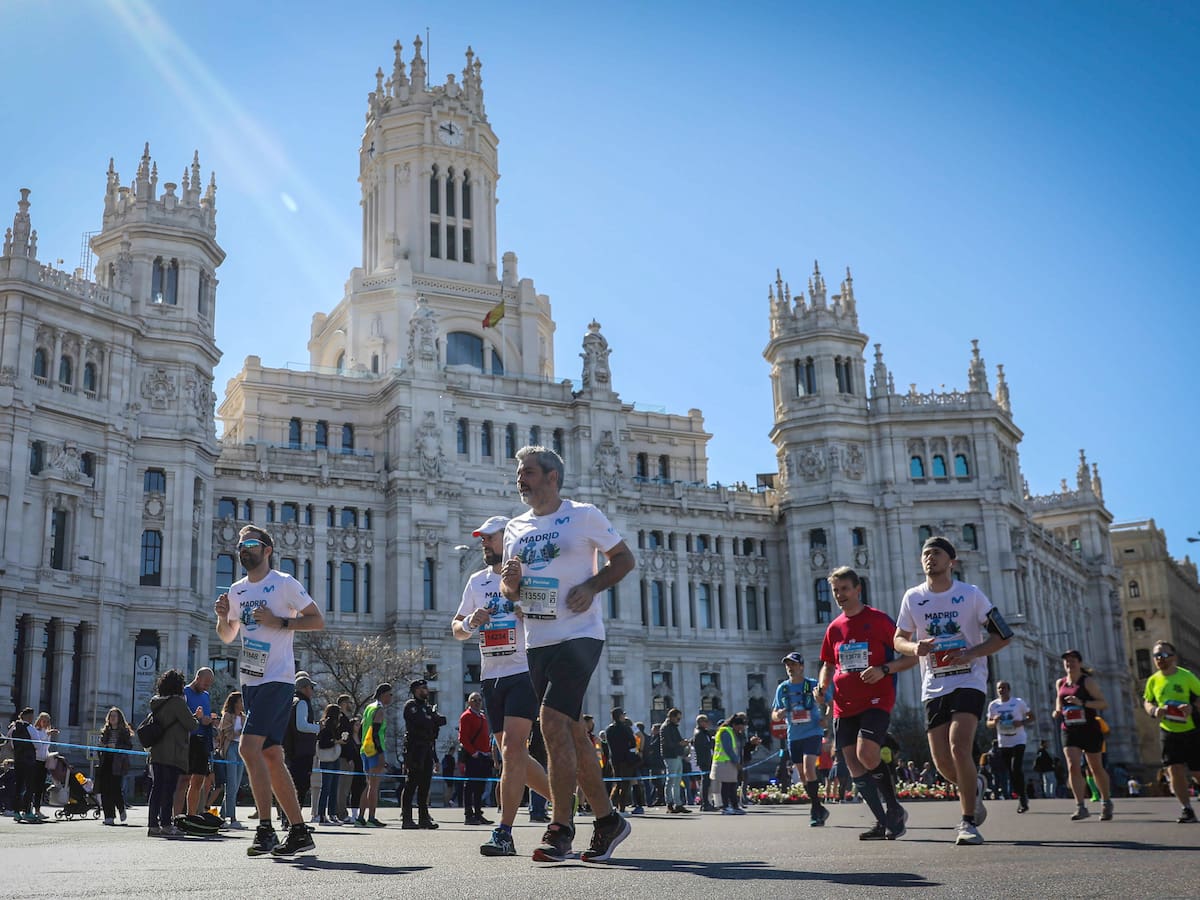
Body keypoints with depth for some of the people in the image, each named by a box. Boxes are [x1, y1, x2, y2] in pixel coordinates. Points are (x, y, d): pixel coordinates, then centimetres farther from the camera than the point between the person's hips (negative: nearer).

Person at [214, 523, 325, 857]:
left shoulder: (284, 583, -4)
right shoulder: (236, 590, 16)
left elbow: (318, 620, -5)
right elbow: (228, 636, 26)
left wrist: (278, 622, -15)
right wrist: (222, 618, 4)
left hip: (277, 679, -8)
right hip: (250, 681, 8)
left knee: (249, 748, -19)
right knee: (271, 756, 7)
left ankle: (265, 830, -13)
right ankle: (300, 832, 13)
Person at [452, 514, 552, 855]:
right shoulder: (477, 581, 15)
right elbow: (457, 628, 21)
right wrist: (469, 623, -2)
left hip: (524, 672, -7)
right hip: (491, 677, 7)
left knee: (512, 752, -15)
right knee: (515, 756, 10)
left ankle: (504, 833, -12)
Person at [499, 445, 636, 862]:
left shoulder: (583, 515, -2)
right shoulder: (515, 528, 14)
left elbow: (624, 558, 3)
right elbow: (510, 593, 19)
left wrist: (592, 586, -13)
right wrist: (510, 581, -4)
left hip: (579, 635, -7)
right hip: (538, 641, 7)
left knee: (553, 722, -18)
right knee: (571, 730, 9)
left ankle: (561, 829, -11)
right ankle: (608, 820, 21)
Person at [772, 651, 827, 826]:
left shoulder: (813, 685, -3)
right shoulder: (782, 688, 8)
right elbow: (774, 715, 13)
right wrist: (778, 715, -11)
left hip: (812, 732, -5)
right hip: (793, 736, 5)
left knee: (809, 768, -21)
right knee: (801, 775, 8)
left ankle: (815, 809, -13)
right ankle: (819, 810, 22)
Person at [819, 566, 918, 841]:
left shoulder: (878, 619, -3)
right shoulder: (834, 628, 12)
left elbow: (911, 657, -3)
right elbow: (828, 665, 25)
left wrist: (883, 669, -18)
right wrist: (822, 686, 4)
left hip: (875, 701, -6)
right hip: (844, 706, 6)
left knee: (866, 754, -23)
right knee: (854, 767, 3)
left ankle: (895, 810, -3)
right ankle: (883, 822, 14)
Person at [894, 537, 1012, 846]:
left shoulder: (971, 594, -3)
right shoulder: (913, 597, 5)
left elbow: (1003, 635, -1)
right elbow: (899, 640, 13)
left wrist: (970, 654, -16)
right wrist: (915, 647, -11)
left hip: (969, 682, -3)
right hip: (934, 687, 3)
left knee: (959, 747, -21)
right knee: (942, 762, -1)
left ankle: (968, 822, -7)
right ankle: (974, 787, 34)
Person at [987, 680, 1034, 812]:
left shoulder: (1018, 702, -5)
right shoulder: (993, 705, 3)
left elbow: (1031, 717, 2)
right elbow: (989, 723, 10)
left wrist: (1022, 723, -17)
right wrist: (994, 721, -13)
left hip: (1018, 741, -4)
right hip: (1003, 743, 4)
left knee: (1016, 769, -17)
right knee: (1011, 773, 7)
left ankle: (1022, 799, -7)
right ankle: (1022, 796, 24)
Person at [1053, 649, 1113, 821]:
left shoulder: (1088, 682, -8)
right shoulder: (1060, 683, 9)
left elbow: (1104, 703, -15)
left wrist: (1082, 703, -27)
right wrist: (1058, 711, 6)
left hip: (1090, 730, -4)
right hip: (1069, 731, 4)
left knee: (1096, 768, 10)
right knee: (1073, 766, -14)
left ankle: (1106, 802, 32)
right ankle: (1081, 807, -17)